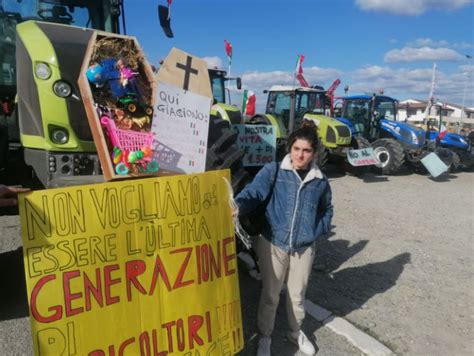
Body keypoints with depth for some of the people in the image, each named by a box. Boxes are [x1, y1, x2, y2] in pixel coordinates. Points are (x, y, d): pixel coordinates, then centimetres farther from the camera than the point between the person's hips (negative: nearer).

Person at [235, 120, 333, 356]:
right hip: (272, 244, -2)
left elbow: (327, 210, 17)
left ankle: (296, 332, 47)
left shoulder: (320, 181, 2)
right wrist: (238, 206, -42)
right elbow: (254, 192, -22)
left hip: (304, 248, 3)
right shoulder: (274, 171, -9)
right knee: (270, 295, 12)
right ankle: (265, 337, 37)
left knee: (297, 295, 20)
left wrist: (318, 231, 2)